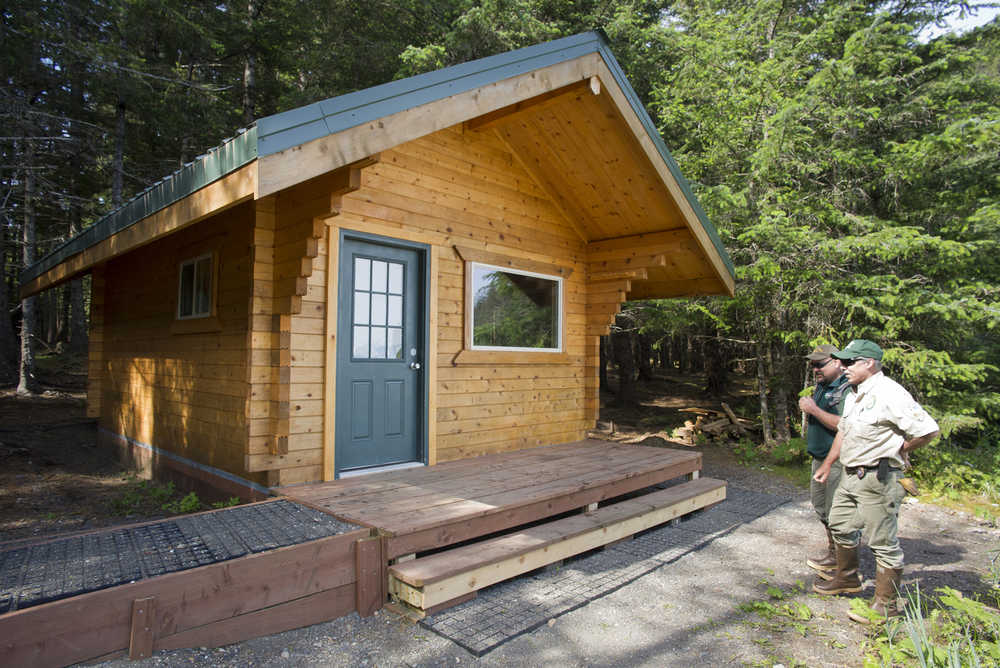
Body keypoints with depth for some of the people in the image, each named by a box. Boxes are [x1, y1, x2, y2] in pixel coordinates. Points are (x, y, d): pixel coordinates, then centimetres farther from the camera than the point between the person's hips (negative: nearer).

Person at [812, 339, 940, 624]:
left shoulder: (889, 394, -19)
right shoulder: (855, 394, 11)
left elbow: (928, 430, -23)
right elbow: (843, 430, 21)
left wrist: (898, 450, -7)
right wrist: (827, 464, 22)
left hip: (878, 478, -10)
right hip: (851, 475, 10)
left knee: (882, 541, 1)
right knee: (841, 526, 21)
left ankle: (886, 604, 14)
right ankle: (847, 578, 41)